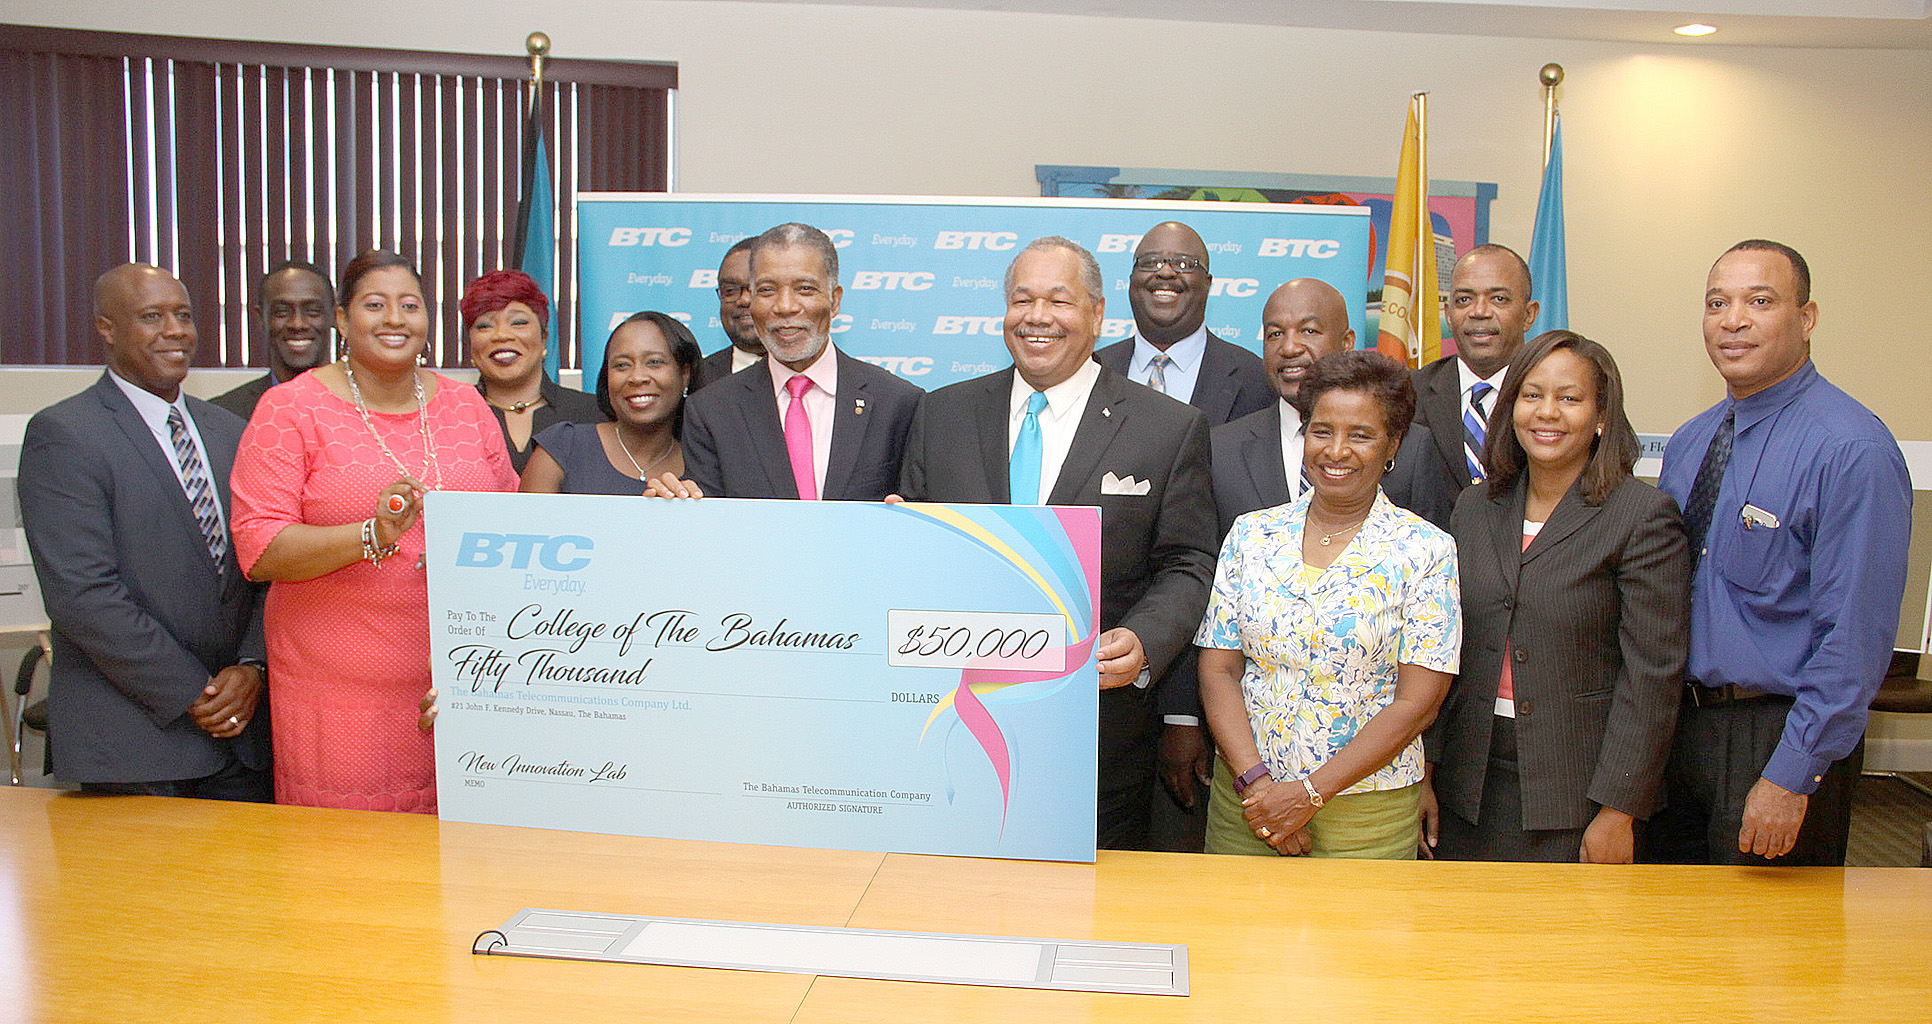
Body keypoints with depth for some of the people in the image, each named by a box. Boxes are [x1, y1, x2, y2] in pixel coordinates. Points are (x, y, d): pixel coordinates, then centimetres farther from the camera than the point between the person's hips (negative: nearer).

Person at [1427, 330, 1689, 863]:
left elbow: (1653, 676, -10)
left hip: (1576, 789, -4)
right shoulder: (1476, 507, 8)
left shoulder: (1644, 515, -8)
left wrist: (1619, 811, -13)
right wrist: (1424, 773, 7)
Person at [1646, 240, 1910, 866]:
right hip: (1679, 718, 7)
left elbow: (1857, 633, -21)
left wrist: (1792, 775, -22)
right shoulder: (1688, 444, 7)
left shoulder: (1854, 451, -17)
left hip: (1781, 734, -7)